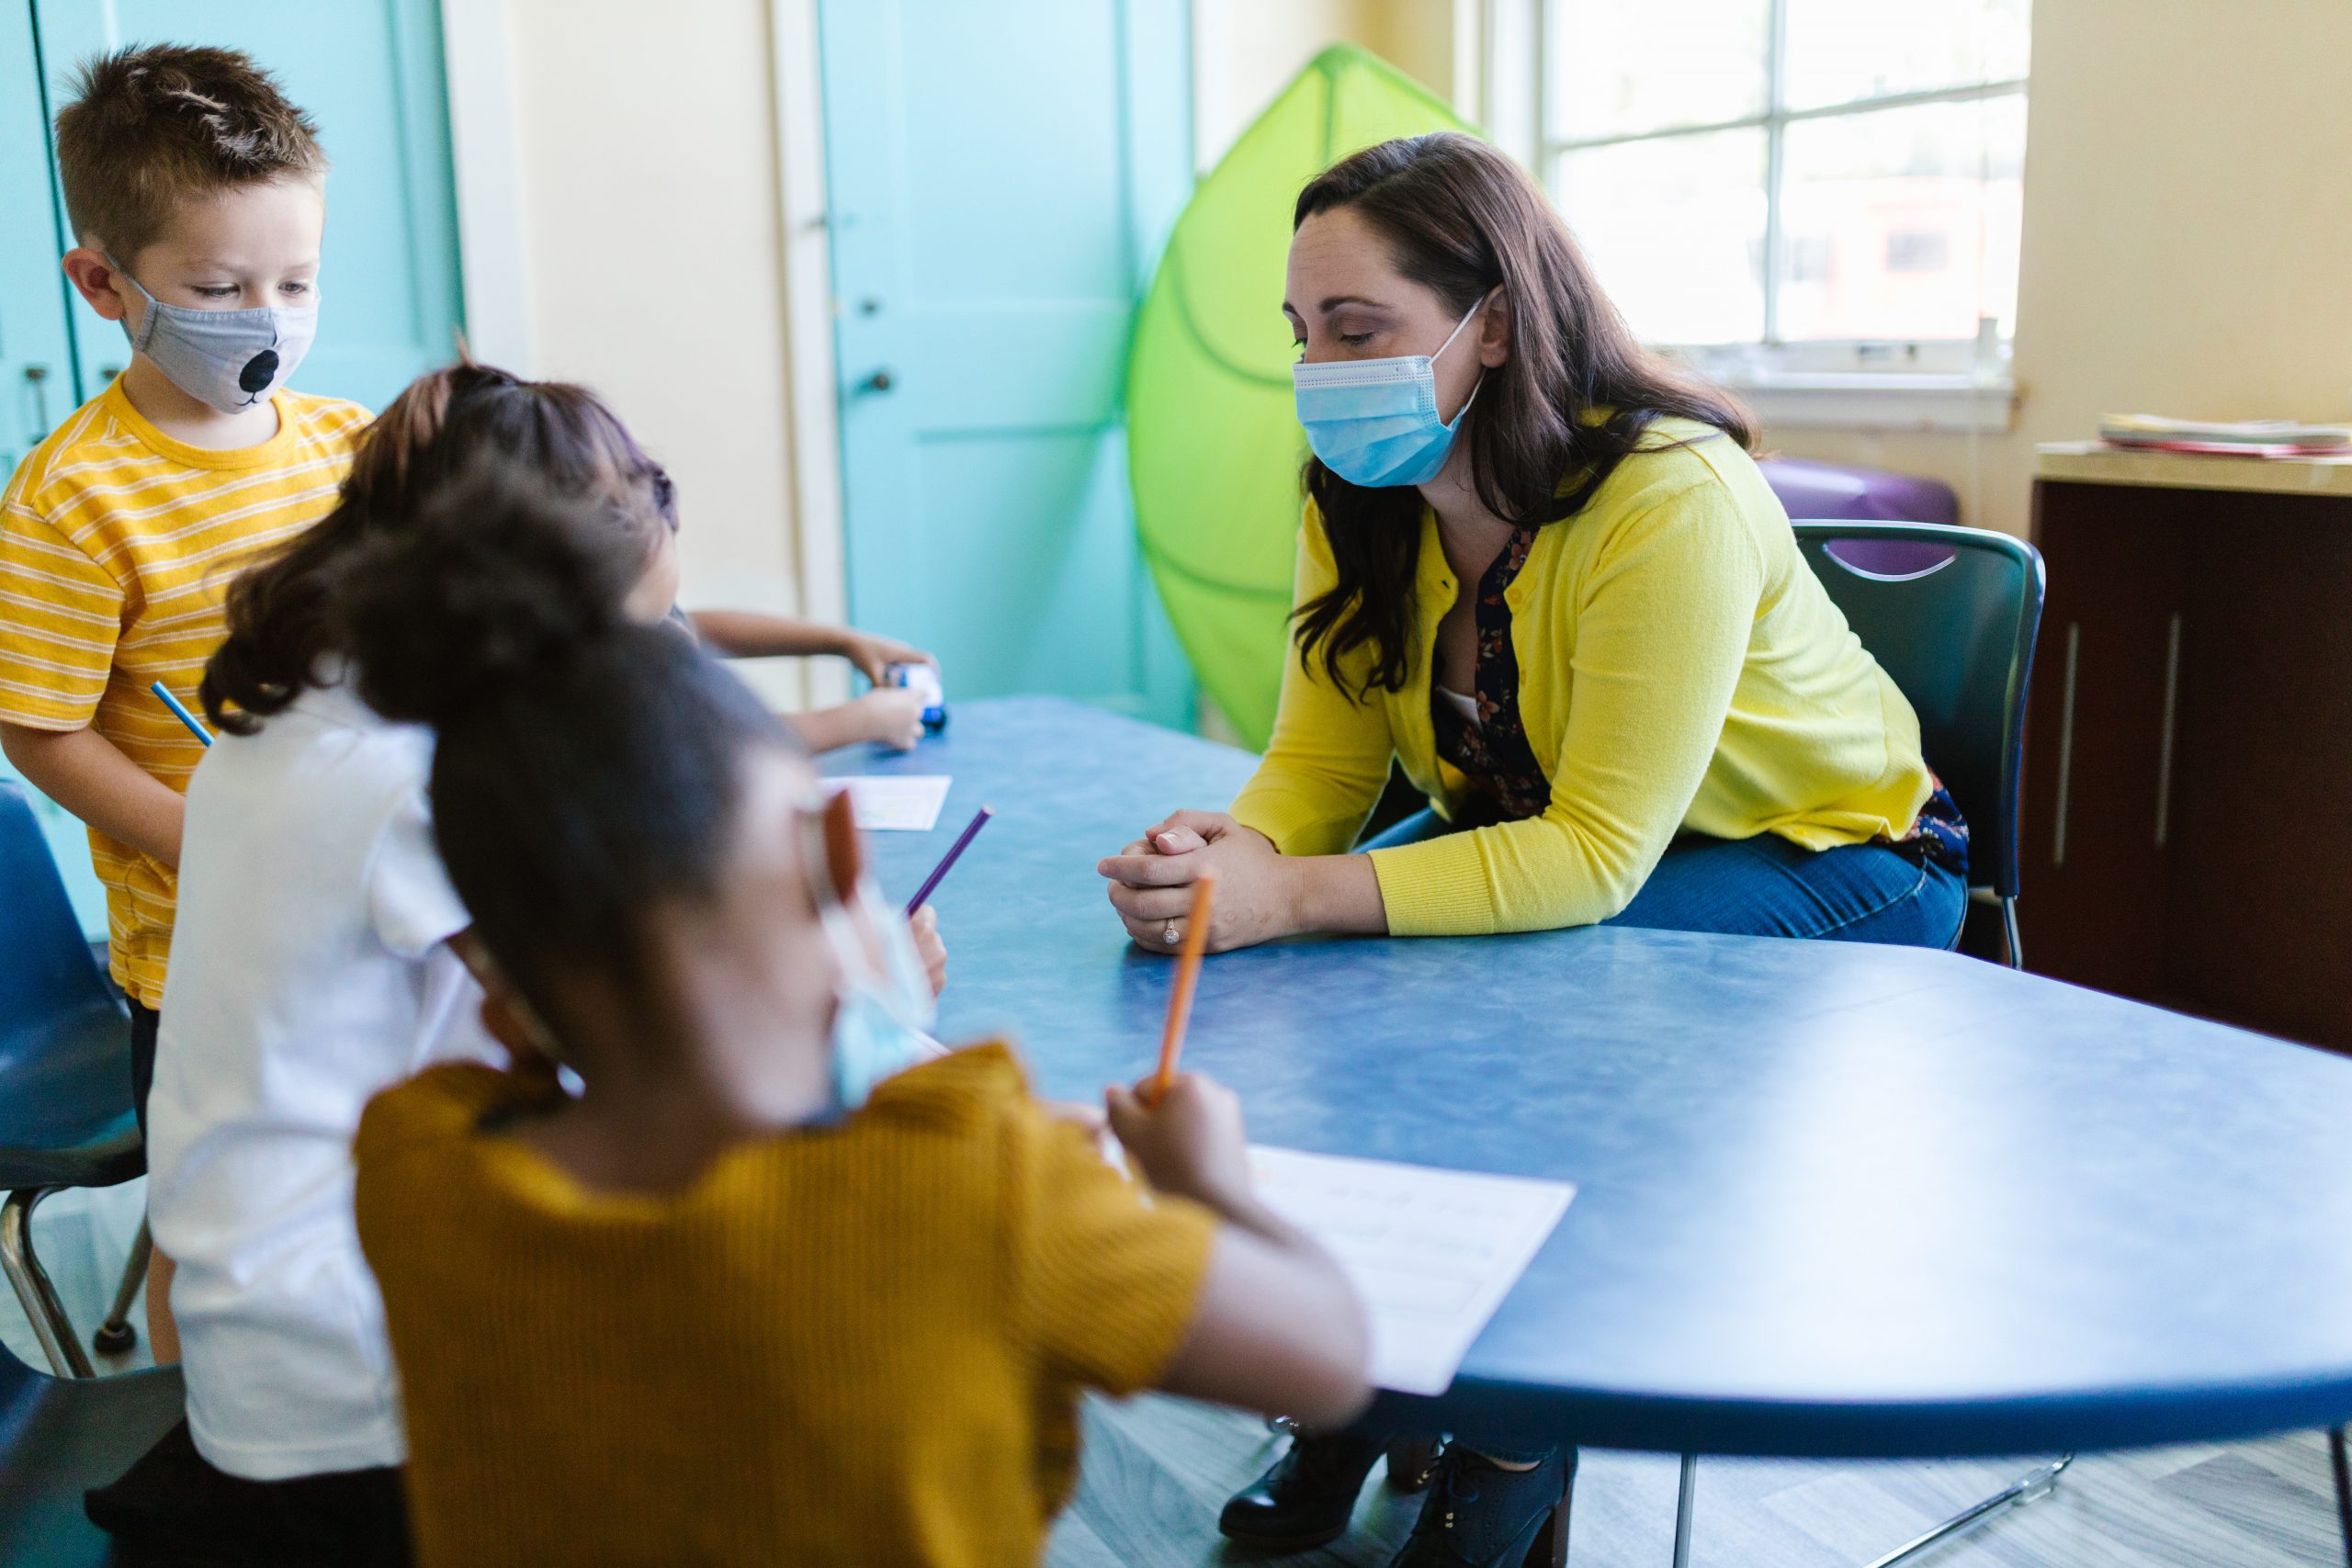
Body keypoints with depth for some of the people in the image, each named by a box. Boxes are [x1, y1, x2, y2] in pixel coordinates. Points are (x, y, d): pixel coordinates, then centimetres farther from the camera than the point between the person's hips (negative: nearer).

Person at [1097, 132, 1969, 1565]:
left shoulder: (1673, 500, -30)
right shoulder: (1361, 504, -9)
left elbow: (1599, 857, -33)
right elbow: (1322, 766, -8)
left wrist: (1287, 898, -42)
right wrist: (1229, 853, -32)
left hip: (1835, 868, -6)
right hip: (1540, 832, 6)